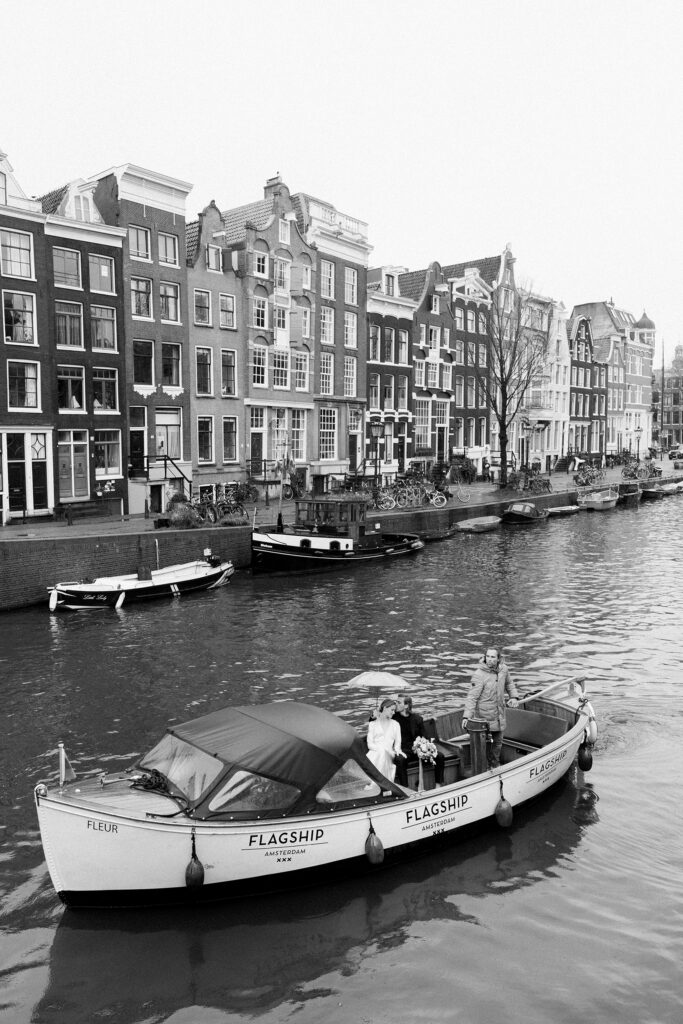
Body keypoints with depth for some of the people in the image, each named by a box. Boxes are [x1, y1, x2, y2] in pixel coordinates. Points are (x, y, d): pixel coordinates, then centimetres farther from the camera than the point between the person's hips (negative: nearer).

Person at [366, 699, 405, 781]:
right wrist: (384, 749, -12)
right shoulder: (373, 724, 17)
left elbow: (398, 742, 15)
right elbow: (370, 744, 5)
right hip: (374, 752, -1)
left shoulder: (395, 724, 24)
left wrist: (397, 750, -10)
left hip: (388, 754, 1)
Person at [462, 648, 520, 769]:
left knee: (498, 742, 20)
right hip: (484, 716, -6)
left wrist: (514, 697, 2)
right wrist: (466, 716, -30)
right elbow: (472, 697, -23)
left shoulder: (503, 669, -4)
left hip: (499, 714, 6)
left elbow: (509, 684, 18)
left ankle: (495, 766, 40)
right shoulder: (479, 675, -22)